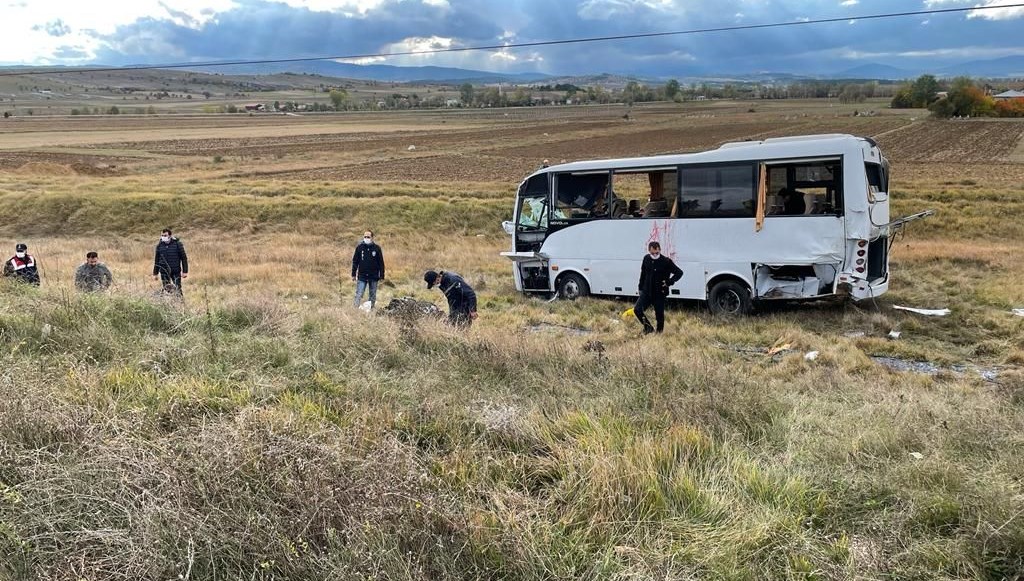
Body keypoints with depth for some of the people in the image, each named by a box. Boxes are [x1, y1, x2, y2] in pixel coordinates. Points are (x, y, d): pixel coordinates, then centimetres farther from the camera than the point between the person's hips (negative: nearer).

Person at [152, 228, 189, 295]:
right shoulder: (159, 245, 4)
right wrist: (155, 273, 11)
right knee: (166, 290, 6)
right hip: (164, 272, 3)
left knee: (177, 290, -3)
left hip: (176, 272, -3)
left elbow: (184, 258, -1)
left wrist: (185, 271, -5)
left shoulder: (177, 244, -5)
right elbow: (156, 260, 12)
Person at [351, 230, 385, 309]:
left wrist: (382, 276, 0)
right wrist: (353, 274, 1)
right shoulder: (359, 247, -1)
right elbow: (355, 261, 4)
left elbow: (381, 263, 1)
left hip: (374, 277, 0)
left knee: (373, 296, 10)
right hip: (362, 276, 0)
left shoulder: (377, 248, -2)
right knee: (358, 295, -5)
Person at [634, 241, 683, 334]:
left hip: (659, 293, -4)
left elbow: (679, 272, -7)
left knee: (659, 314, 5)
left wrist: (669, 282, -16)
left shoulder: (666, 261, -11)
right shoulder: (646, 259, 2)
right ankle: (648, 328, 11)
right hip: (646, 291, 4)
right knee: (637, 309, -8)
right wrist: (641, 288, 13)